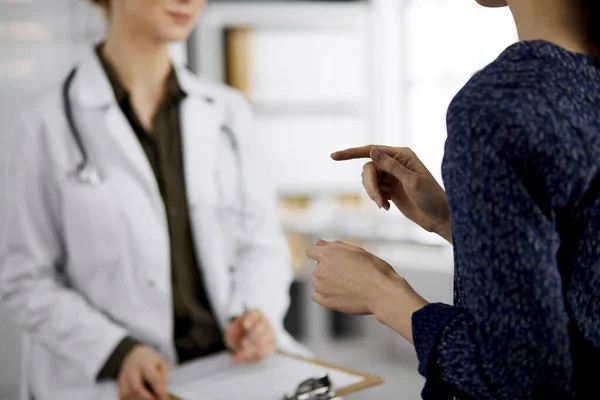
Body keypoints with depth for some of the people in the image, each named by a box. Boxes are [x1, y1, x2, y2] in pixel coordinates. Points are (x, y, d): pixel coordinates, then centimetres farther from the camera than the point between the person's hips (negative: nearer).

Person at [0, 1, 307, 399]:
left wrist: (255, 316, -8)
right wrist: (118, 352, -13)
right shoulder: (50, 122, -1)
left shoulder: (228, 111, 10)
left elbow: (262, 243, 11)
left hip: (234, 357, 4)